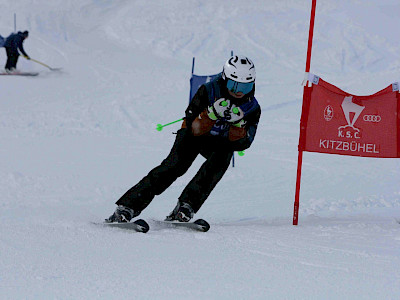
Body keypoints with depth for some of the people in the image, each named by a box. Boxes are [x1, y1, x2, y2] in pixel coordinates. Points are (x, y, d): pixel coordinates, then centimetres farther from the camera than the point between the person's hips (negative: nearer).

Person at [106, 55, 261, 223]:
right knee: (175, 165, -27)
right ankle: (128, 206, -31)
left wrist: (238, 124, -37)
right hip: (194, 134, -2)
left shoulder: (252, 109, -14)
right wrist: (211, 114, -43)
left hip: (221, 143, 2)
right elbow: (193, 128, -25)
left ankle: (186, 207, -31)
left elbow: (240, 144, -19)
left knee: (221, 159, -32)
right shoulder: (209, 91, -22)